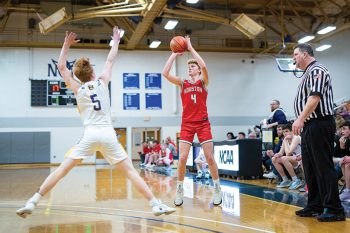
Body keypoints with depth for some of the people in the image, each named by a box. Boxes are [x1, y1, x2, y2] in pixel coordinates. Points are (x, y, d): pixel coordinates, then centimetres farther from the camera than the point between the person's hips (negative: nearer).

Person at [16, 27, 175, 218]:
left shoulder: (77, 88, 10)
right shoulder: (102, 82, 11)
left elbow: (61, 66, 20)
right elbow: (110, 60, 26)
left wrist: (66, 45, 25)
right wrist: (116, 40, 36)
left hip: (90, 135, -1)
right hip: (108, 134, 1)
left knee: (62, 169, 3)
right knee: (129, 171, 4)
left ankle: (32, 203, -1)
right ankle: (155, 204, -1)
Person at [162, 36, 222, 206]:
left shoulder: (203, 81, 3)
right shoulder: (183, 83, 8)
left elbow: (204, 66, -18)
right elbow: (165, 73, -5)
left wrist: (190, 48, -12)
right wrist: (174, 54, -3)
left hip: (203, 123, -1)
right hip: (187, 124, 2)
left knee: (209, 157, 0)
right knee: (182, 157, -7)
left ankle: (217, 189, 14)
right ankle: (180, 191, 7)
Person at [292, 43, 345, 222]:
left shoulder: (317, 70, -9)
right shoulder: (307, 74, 21)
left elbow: (315, 97, -22)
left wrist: (301, 119, -30)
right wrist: (302, 122, 16)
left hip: (319, 125, -10)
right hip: (308, 126, 10)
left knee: (324, 166, -8)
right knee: (310, 168, 11)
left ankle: (334, 209, -3)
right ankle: (315, 206, 19)